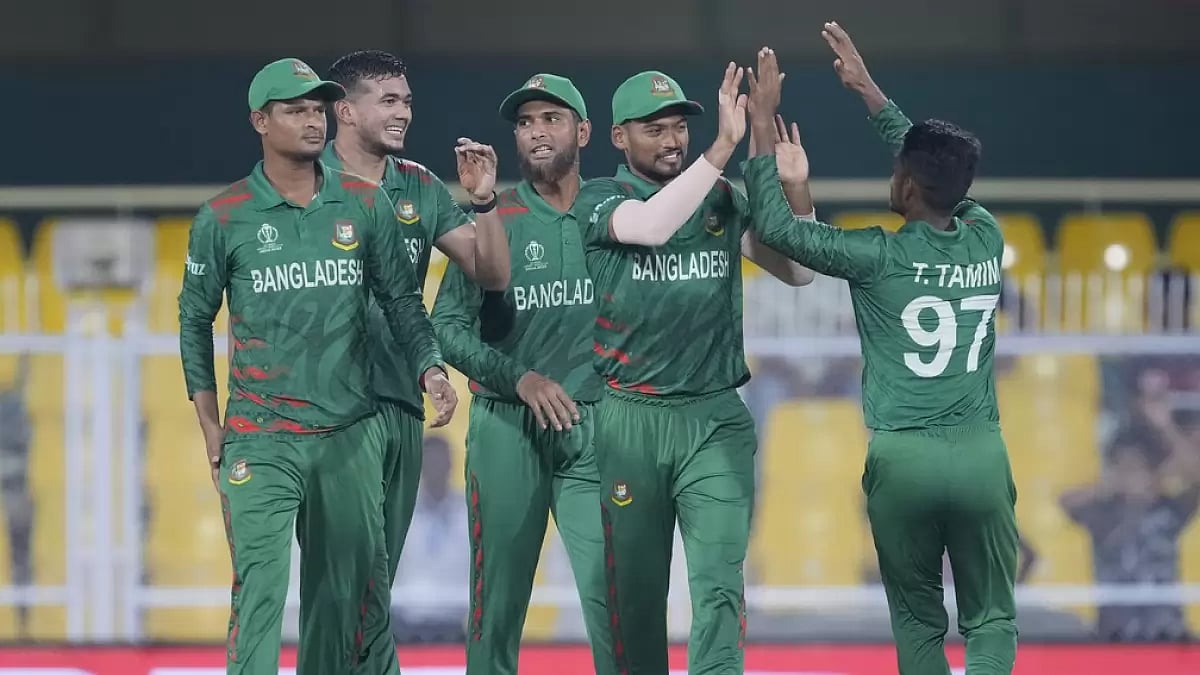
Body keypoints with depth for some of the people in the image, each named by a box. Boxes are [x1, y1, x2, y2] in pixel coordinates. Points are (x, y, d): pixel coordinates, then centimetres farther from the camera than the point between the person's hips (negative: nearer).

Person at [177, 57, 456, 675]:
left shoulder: (365, 206, 5)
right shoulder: (224, 218, 0)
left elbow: (401, 300, 10)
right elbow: (195, 320, 8)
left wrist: (430, 368, -7)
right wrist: (209, 426, 5)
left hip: (349, 437, 3)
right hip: (260, 440, -3)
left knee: (342, 594, 7)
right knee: (260, 592, -12)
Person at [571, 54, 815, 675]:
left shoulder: (725, 202, 8)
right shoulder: (597, 199, -1)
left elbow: (799, 270, 6)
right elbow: (652, 225, -23)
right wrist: (725, 146, -25)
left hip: (715, 419, 1)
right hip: (627, 419, -1)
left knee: (718, 583, -12)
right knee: (635, 592, 6)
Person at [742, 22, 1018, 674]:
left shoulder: (879, 258, -6)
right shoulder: (987, 240, 6)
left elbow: (777, 227, 2)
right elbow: (943, 173, 22)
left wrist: (763, 131, 11)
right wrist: (869, 93, 28)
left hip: (902, 459, -2)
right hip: (981, 456, 2)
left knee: (917, 621, 10)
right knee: (992, 620, 5)